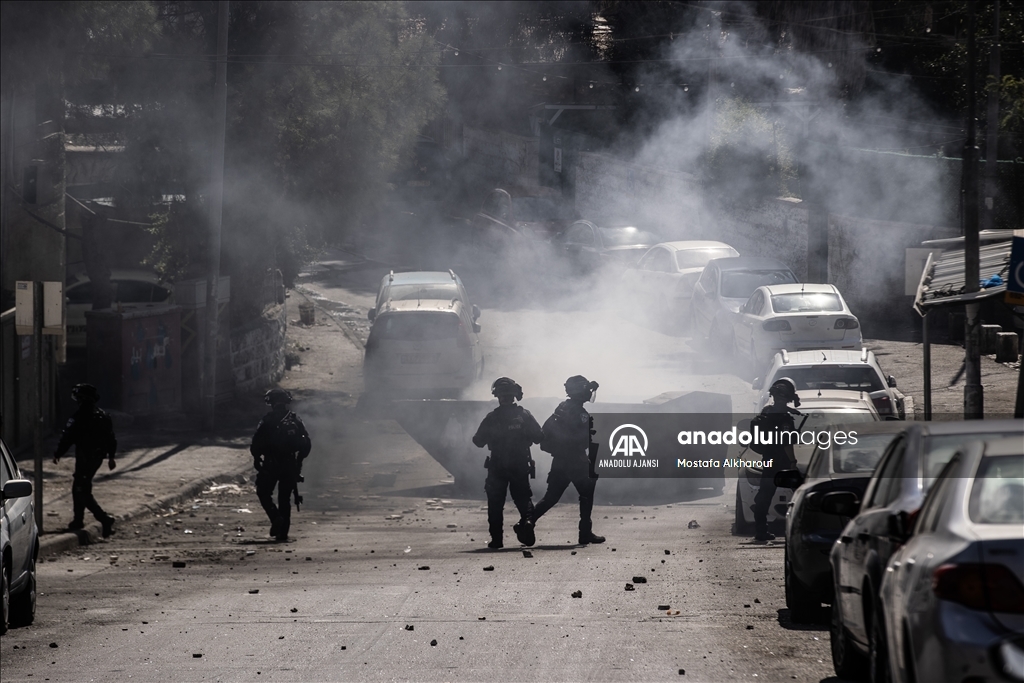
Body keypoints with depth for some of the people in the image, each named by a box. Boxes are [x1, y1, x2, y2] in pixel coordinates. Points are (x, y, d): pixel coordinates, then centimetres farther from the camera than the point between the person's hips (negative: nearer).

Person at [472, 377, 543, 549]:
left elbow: (479, 441, -3)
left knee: (496, 503, 9)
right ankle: (527, 521, -17)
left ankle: (496, 539, 4)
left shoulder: (491, 418, -7)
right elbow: (538, 437, -2)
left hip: (497, 468, -1)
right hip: (521, 466, 1)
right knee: (523, 499, 12)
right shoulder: (524, 415, -3)